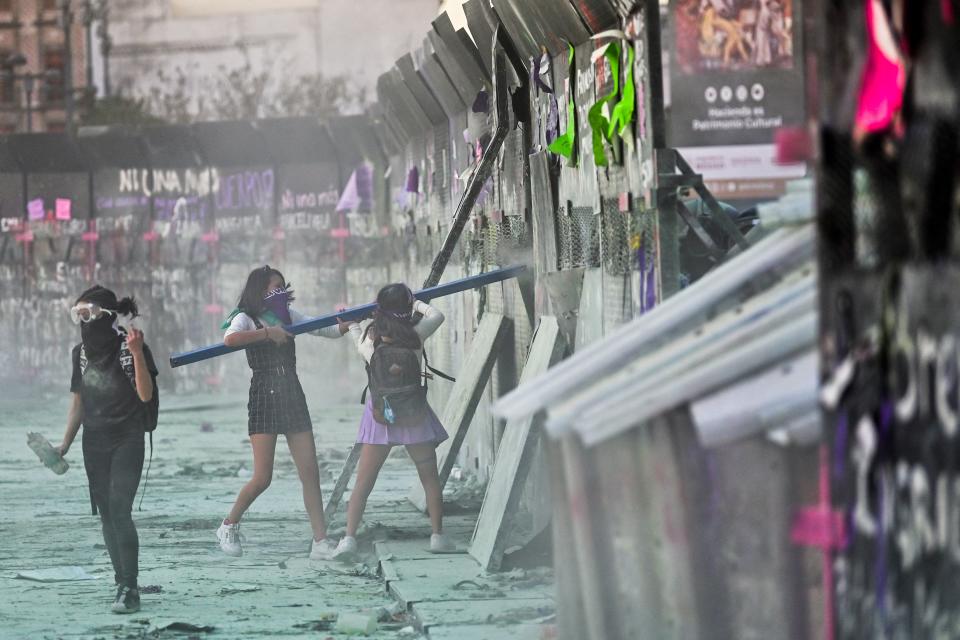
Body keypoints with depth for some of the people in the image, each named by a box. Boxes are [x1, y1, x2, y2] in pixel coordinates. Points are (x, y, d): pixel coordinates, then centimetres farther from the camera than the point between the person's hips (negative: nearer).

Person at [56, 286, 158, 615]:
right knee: (107, 515, 4)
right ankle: (123, 584, 10)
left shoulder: (132, 348, -10)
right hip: (94, 443, 6)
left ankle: (129, 590, -18)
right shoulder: (81, 352, 7)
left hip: (127, 441, -6)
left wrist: (137, 353, -30)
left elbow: (146, 395, -18)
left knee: (119, 511, -17)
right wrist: (65, 445, 12)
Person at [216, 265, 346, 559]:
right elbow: (230, 339, -25)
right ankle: (229, 527, 15)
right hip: (264, 399, -5)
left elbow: (328, 331, 15)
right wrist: (267, 332, -21)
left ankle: (321, 542, -3)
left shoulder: (287, 315, 15)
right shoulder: (246, 319, -3)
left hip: (293, 397, 6)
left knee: (310, 472, -3)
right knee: (262, 478, -8)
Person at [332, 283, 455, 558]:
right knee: (430, 478, 13)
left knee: (363, 482, 5)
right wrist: (415, 303, 20)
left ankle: (349, 538, -3)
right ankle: (438, 535, 11)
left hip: (379, 416, 0)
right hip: (415, 416, 0)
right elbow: (436, 315, 7)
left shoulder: (368, 342, -12)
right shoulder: (416, 336, -12)